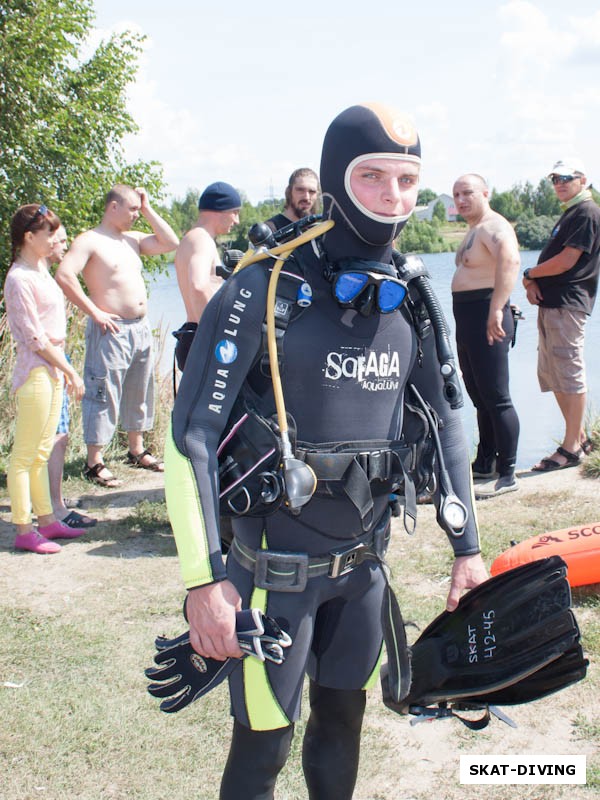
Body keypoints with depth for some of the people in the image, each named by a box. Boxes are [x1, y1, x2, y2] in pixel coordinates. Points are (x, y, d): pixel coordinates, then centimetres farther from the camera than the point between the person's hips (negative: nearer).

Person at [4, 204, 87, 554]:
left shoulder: (41, 270, 13)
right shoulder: (20, 279, -14)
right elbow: (35, 338, -16)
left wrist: (64, 371, 14)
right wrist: (70, 371, -12)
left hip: (53, 372, 9)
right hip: (36, 373, -9)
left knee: (42, 452, 15)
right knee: (25, 456, -1)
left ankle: (47, 520, 23)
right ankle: (24, 531, 5)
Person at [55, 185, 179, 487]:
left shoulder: (132, 239, 15)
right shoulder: (90, 241, -9)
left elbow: (170, 243, 11)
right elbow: (64, 275, -21)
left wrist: (148, 210, 8)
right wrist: (94, 312, -19)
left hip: (140, 327, 8)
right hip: (111, 330, -8)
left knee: (139, 392, 17)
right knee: (104, 394, -4)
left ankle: (136, 451, 31)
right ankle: (94, 463, 2)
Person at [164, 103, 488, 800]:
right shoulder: (266, 288, -16)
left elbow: (444, 423, 11)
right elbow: (191, 434, -18)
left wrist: (467, 547, 9)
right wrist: (204, 578, -22)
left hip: (364, 560, 5)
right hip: (278, 567, -5)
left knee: (343, 718, 20)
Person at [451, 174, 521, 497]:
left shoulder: (494, 226, -15)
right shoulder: (473, 230, 19)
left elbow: (510, 260, -35)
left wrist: (496, 309, -42)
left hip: (486, 318, -11)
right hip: (467, 317, 11)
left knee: (496, 398, -8)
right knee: (479, 397, 17)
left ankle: (507, 475, -3)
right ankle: (485, 463, 28)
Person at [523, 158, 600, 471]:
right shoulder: (570, 213, 22)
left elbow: (566, 261, -17)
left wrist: (530, 274, -4)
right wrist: (534, 284, -1)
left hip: (567, 304, -10)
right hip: (551, 303, 10)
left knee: (569, 375, -7)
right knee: (552, 374, 13)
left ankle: (571, 448, -2)